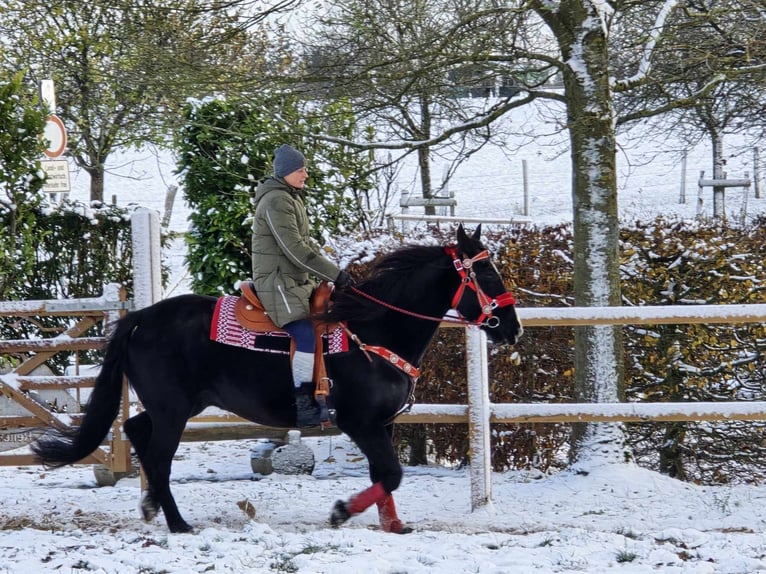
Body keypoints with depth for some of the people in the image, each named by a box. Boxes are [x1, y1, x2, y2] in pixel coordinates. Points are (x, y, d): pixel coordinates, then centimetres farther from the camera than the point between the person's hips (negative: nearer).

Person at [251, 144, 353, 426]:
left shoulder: (293, 198, 18)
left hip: (298, 281, 11)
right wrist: (335, 274, -21)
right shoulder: (275, 201, -16)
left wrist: (332, 272, 11)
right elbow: (295, 249, -23)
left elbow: (306, 242, 23)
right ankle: (303, 406, -21)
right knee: (307, 336, -23)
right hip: (277, 281, -11)